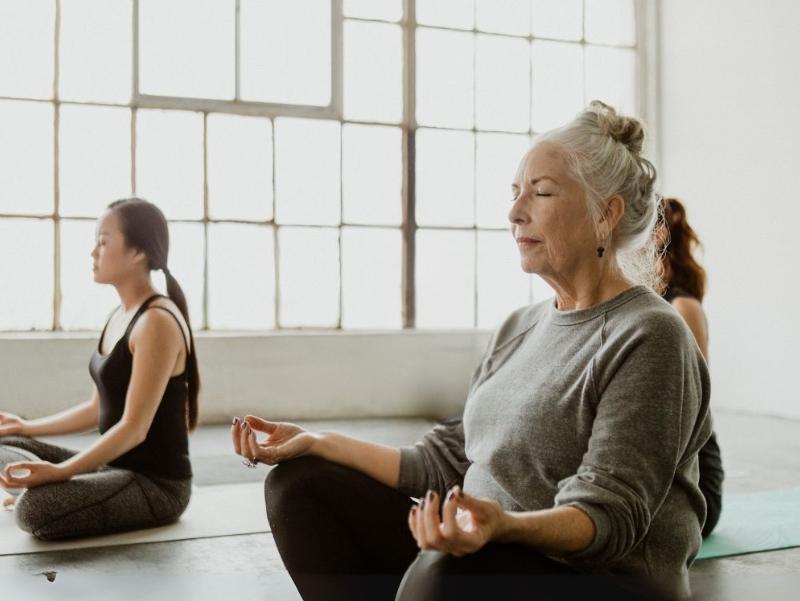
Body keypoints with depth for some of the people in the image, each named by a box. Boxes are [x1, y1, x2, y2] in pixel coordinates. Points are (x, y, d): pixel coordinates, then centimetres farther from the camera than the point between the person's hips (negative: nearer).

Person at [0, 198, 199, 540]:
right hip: (116, 467, 9)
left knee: (34, 509, -28)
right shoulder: (120, 316, 10)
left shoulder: (157, 322, -19)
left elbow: (134, 428, -24)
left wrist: (59, 471, -29)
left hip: (157, 483, -9)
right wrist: (28, 427, 21)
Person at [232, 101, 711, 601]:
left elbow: (609, 513, -21)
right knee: (302, 484, 2)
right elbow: (450, 460, 10)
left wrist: (506, 524, -41)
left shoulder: (649, 337, -14)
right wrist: (317, 443, 5)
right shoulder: (521, 326, 11)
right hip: (481, 554, 8)